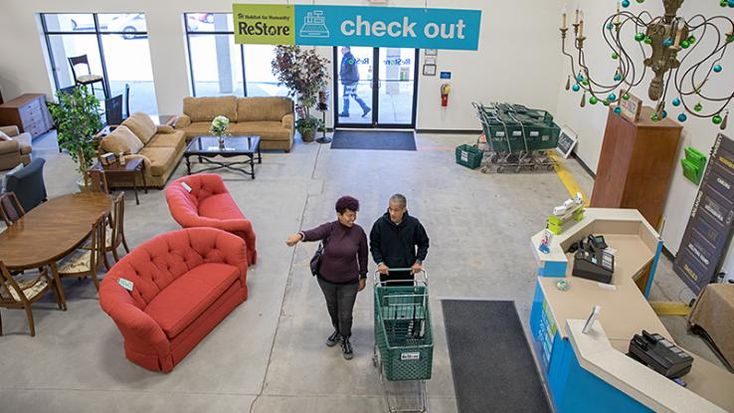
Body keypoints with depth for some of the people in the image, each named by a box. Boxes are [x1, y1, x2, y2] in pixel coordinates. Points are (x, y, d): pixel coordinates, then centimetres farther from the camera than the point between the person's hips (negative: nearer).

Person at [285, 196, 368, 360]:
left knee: (345, 314, 10)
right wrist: (299, 236, -64)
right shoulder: (329, 228, -20)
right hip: (326, 279, 1)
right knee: (332, 309, 25)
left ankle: (345, 340, 40)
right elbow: (314, 233, -41)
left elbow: (363, 256, -1)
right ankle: (338, 331, 55)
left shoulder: (359, 232, -14)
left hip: (349, 282, -1)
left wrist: (363, 277, 5)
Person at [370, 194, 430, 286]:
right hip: (386, 271, 0)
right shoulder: (380, 224, -10)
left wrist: (419, 261, -2)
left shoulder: (414, 224, -8)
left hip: (407, 272, 1)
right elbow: (374, 246, 0)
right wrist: (380, 262, -11)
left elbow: (423, 243, 7)